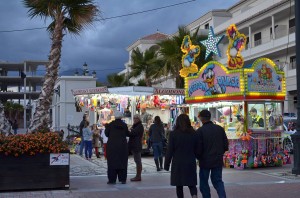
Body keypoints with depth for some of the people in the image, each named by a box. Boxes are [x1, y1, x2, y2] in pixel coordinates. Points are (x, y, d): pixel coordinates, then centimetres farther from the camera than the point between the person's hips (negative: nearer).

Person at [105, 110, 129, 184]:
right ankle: (123, 179, 10)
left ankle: (112, 179, 0)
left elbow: (107, 134, 0)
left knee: (112, 162, 2)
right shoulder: (124, 125, -1)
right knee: (122, 162, 9)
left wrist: (106, 127, 15)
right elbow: (127, 134, 9)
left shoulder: (111, 124, -8)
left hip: (112, 146, -2)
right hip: (122, 146, 2)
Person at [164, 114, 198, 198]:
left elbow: (169, 151, -7)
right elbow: (197, 150, 4)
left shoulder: (173, 134, -9)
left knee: (179, 185, 10)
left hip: (178, 164, -2)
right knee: (191, 184, 10)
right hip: (191, 163, 2)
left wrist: (166, 165, 1)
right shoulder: (194, 134, -1)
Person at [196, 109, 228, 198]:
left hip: (205, 161, -4)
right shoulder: (220, 129, 2)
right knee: (218, 181, 14)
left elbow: (198, 148, -12)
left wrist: (199, 157, 7)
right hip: (218, 161, 4)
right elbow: (226, 146, 4)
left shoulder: (200, 131, -12)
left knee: (204, 182, 11)